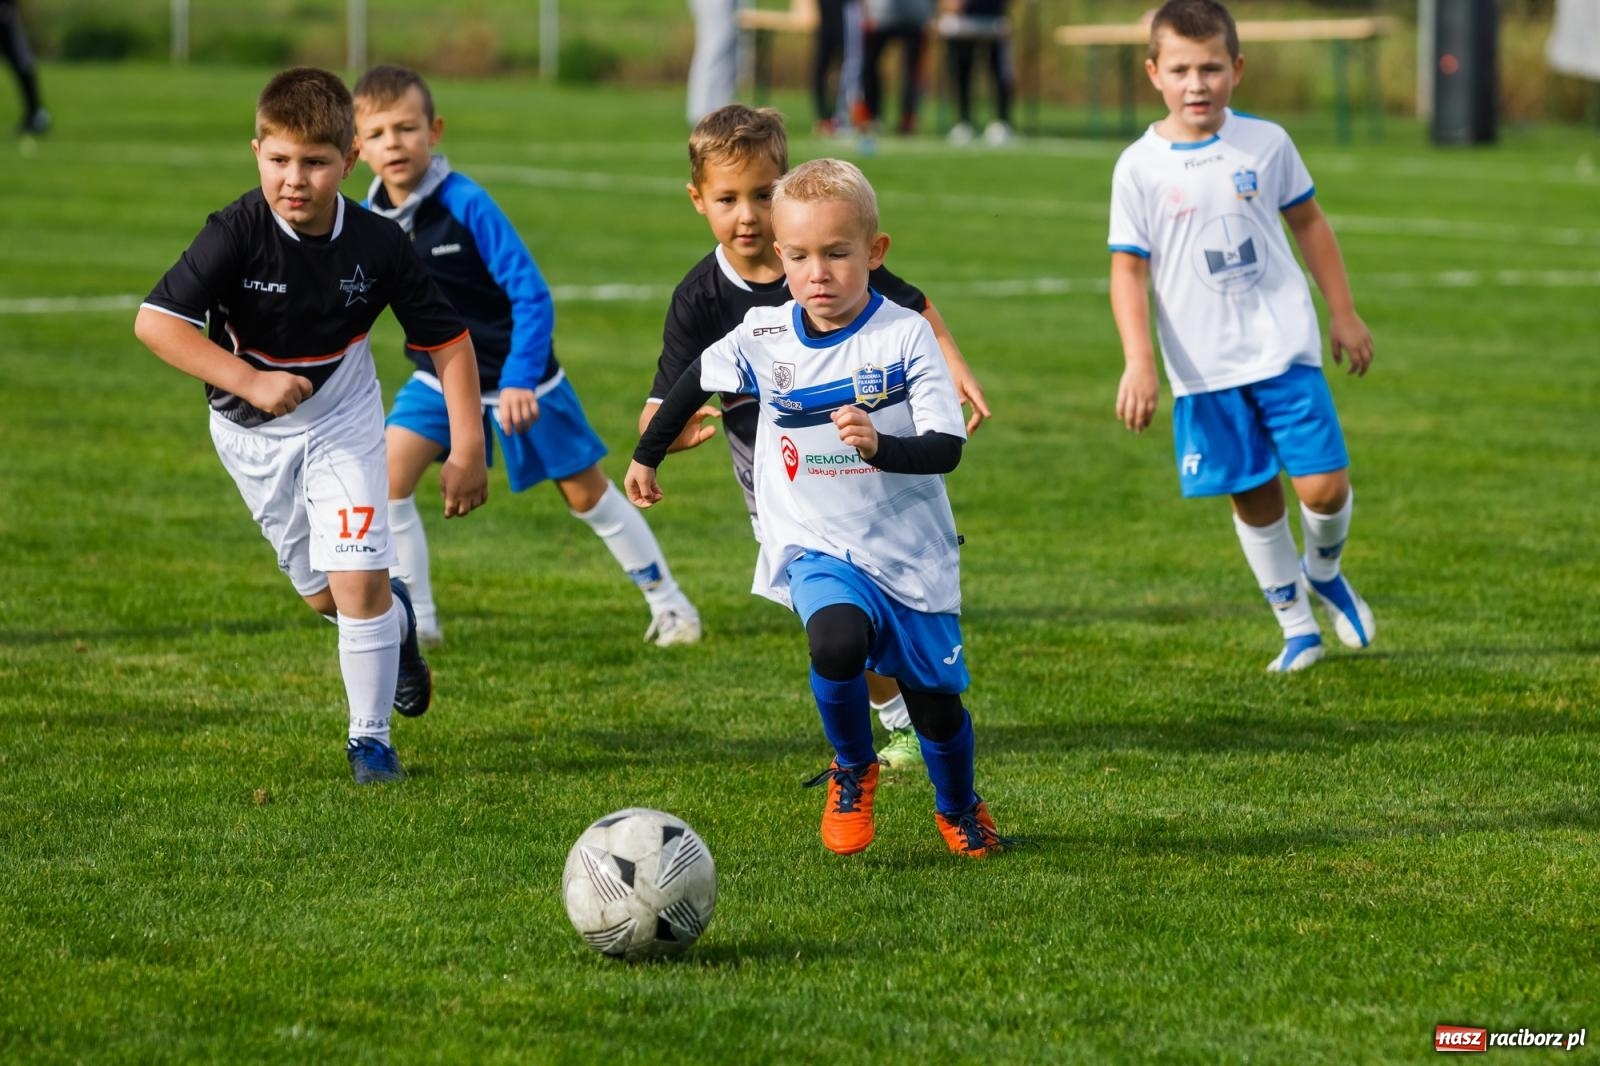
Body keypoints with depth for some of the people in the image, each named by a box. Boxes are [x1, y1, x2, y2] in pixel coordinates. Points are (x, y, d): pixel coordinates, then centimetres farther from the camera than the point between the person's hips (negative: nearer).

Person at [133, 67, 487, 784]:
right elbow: (154, 321, -30)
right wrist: (250, 381, -36)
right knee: (321, 595, 12)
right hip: (251, 433, 1)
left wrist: (467, 451, -14)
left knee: (358, 582, -11)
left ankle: (370, 738, 7)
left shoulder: (379, 246, -20)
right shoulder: (238, 234, -25)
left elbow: (449, 342, -9)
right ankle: (397, 620, 46)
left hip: (342, 422, 0)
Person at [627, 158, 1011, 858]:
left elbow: (946, 449, -18)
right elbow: (696, 380, 16)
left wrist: (880, 446, -36)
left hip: (911, 553, 0)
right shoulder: (763, 338, -5)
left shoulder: (905, 335, -12)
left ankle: (959, 808, 41)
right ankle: (853, 773, -1)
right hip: (817, 548, 0)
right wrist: (647, 455, 26)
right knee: (836, 641, -30)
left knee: (936, 702, 7)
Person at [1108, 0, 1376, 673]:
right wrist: (1138, 363, -13)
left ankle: (1324, 571, 26)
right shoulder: (1139, 168, -5)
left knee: (1324, 487, -7)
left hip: (1284, 348, 0)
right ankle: (1296, 625, 21)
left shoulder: (1265, 144, 0)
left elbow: (1308, 223, 13)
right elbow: (1128, 269, -3)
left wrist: (1344, 314, 15)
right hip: (1203, 367, 0)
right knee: (1252, 497, 6)